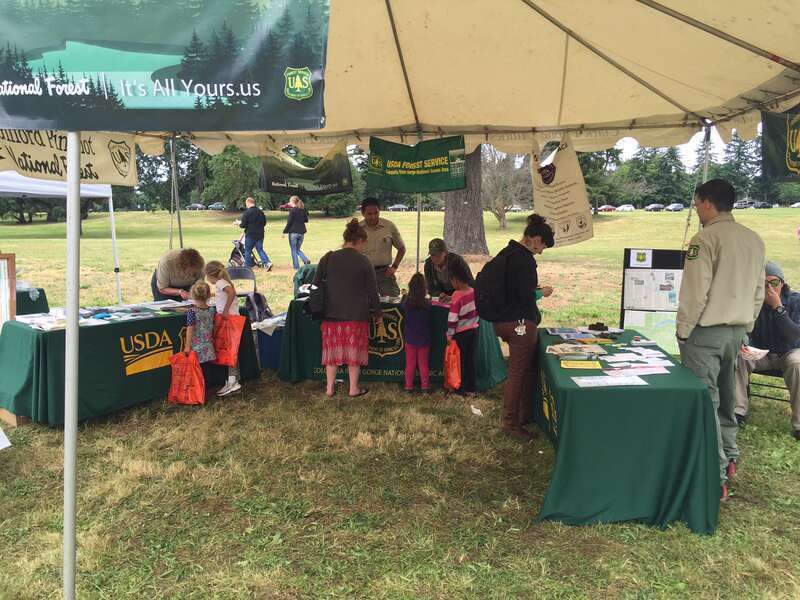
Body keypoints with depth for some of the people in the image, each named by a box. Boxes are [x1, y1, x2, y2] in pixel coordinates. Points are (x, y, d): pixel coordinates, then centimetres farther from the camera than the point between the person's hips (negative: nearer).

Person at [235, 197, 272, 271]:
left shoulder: (247, 212, -12)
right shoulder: (261, 212, 5)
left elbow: (243, 225, -12)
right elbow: (264, 223, 13)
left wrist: (239, 223, 9)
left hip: (250, 235, -5)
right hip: (260, 235, 5)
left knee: (247, 251, 9)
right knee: (260, 250, 8)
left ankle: (247, 267, 16)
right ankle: (267, 263, -11)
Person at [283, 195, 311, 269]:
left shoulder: (292, 210, -11)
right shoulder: (303, 210, 7)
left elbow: (289, 222, -13)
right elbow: (306, 220, 16)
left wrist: (285, 232, -5)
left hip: (293, 232, -6)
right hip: (302, 232, 6)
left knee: (294, 250, 6)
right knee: (298, 249, 19)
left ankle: (296, 267, 6)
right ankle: (306, 260, -6)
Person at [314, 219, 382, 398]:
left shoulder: (328, 258, 0)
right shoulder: (363, 262, -6)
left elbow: (316, 284, 4)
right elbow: (372, 291, -2)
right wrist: (377, 313, 9)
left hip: (331, 314, 2)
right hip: (356, 315, -2)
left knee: (332, 350, 12)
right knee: (354, 351, 9)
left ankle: (330, 388, 17)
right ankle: (354, 389, 17)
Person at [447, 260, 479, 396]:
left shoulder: (457, 295, -19)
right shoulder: (474, 291, -2)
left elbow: (452, 318, -18)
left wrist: (449, 335, -10)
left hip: (461, 333, -6)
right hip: (473, 330, 6)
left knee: (461, 361, 8)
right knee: (471, 360, 14)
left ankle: (462, 389, 17)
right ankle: (471, 388, 21)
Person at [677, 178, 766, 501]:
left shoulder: (705, 239, -15)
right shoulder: (754, 240, 8)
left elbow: (695, 293, -17)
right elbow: (759, 292, 13)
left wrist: (683, 330, -6)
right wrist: (746, 326, 21)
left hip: (706, 331, -8)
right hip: (737, 330, 8)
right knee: (725, 397, 21)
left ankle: (717, 477, -2)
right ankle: (728, 457, 35)